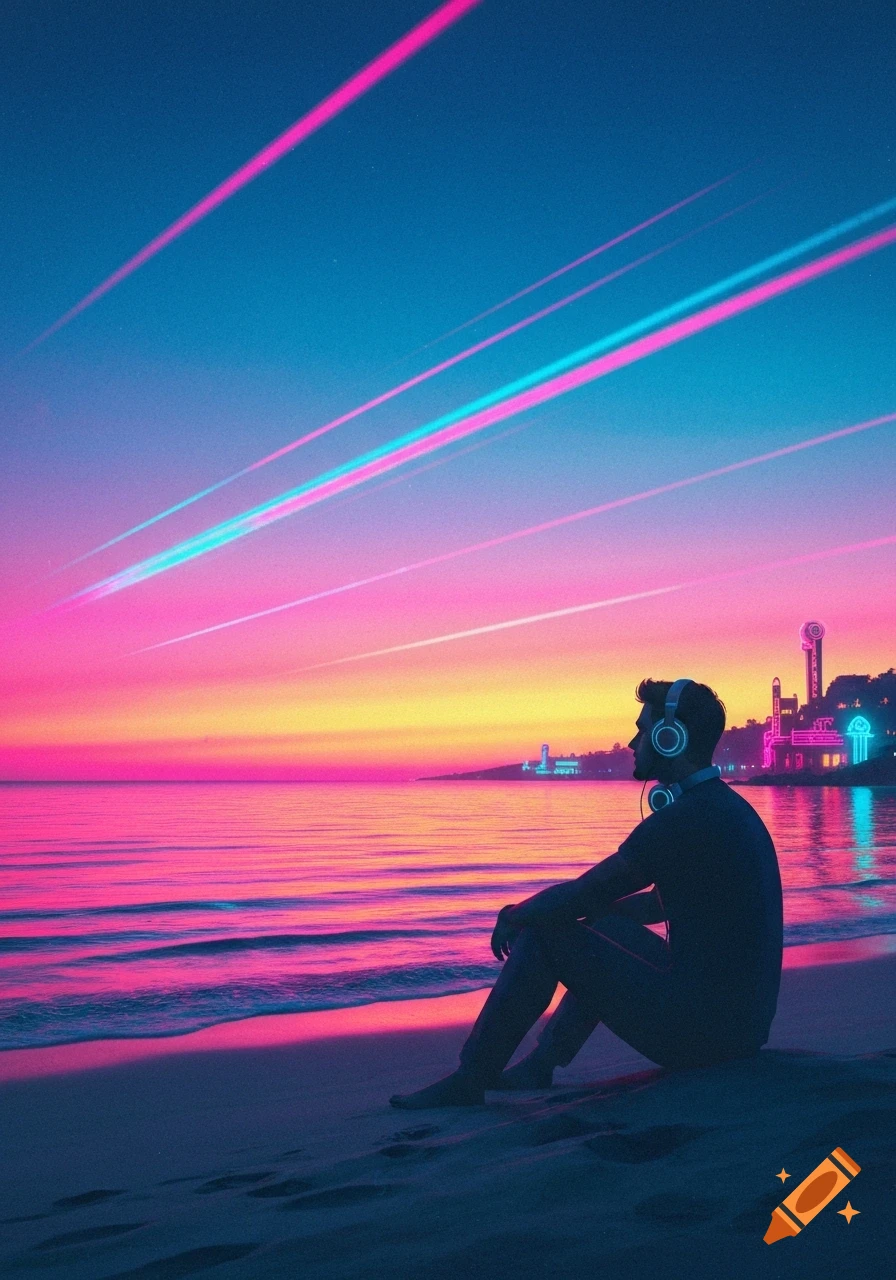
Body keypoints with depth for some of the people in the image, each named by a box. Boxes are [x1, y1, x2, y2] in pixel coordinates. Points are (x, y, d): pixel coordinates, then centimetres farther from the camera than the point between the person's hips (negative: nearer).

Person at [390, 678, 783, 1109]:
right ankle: (540, 1065, 30)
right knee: (608, 929, 27)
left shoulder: (682, 822, -19)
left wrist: (516, 914, 7)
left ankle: (468, 1081, 7)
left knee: (542, 933, -4)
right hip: (743, 1021, 10)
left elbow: (578, 896, -14)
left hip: (697, 1031, -10)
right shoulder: (730, 808, 12)